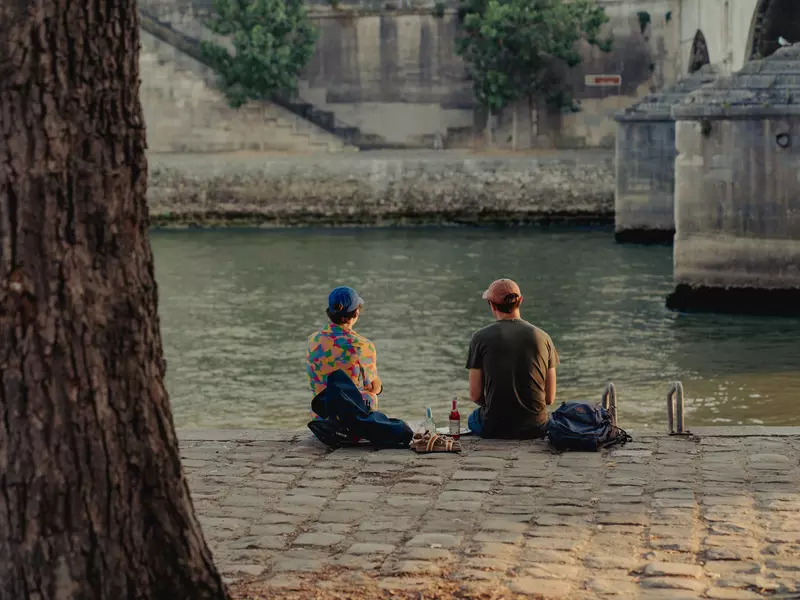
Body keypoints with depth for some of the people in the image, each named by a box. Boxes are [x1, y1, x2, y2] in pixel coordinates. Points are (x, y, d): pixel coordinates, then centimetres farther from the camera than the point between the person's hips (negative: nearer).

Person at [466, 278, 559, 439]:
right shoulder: (543, 338, 0)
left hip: (493, 427, -2)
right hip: (535, 428, 2)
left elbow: (475, 395, -5)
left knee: (473, 418, 35)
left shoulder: (480, 337, -7)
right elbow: (550, 398, 2)